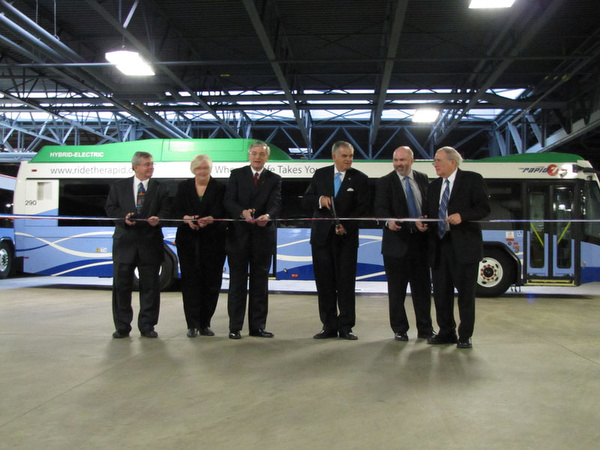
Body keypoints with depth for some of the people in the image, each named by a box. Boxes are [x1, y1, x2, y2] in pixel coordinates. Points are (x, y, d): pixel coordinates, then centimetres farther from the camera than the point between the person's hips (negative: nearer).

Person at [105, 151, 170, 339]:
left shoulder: (160, 189, 9)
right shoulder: (119, 186, 11)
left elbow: (165, 211, 1)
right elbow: (110, 208, 6)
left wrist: (158, 219, -20)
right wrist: (123, 217, -13)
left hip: (150, 243, 0)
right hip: (125, 241, 0)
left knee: (149, 286, 3)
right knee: (121, 285, 3)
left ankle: (147, 326, 14)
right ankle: (122, 326, 14)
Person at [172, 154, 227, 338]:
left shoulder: (219, 188, 6)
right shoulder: (183, 187, 13)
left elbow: (221, 212, -8)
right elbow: (176, 210, 4)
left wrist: (209, 219, -29)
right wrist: (186, 218, -17)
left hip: (212, 241, -1)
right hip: (188, 240, 1)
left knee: (211, 282, -1)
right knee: (191, 281, -2)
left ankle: (205, 323, 10)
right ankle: (192, 324, 3)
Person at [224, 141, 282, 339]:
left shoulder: (274, 179, 8)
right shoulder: (237, 174, 6)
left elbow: (276, 204, -7)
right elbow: (229, 201, -5)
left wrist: (267, 215, -30)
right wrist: (243, 212, -26)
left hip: (263, 235, 1)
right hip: (239, 234, -1)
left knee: (260, 282, 7)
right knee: (237, 281, 3)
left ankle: (257, 325, 15)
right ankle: (235, 327, 9)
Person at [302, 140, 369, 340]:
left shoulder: (360, 178, 2)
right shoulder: (320, 174, 8)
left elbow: (363, 208, -3)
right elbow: (306, 200, 7)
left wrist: (346, 225, -16)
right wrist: (320, 200, -14)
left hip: (346, 236, -2)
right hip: (322, 235, 2)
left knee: (346, 283, 0)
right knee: (324, 283, 5)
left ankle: (345, 327, 9)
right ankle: (329, 326, 14)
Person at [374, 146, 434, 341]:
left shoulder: (423, 179, 10)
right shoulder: (385, 182, -1)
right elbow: (380, 208, -12)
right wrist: (389, 221, -31)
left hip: (420, 240, 3)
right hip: (397, 241, -3)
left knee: (422, 287, 9)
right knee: (396, 289, 5)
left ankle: (425, 329, 20)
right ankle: (400, 330, 17)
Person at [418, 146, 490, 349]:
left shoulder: (472, 180, -1)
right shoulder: (434, 185, 17)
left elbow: (484, 208, -7)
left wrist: (462, 216, -20)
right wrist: (423, 221, 1)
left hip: (464, 245, -6)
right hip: (439, 245, 6)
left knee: (465, 292, 1)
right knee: (441, 292, 9)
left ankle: (465, 335, 12)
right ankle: (446, 332, 22)